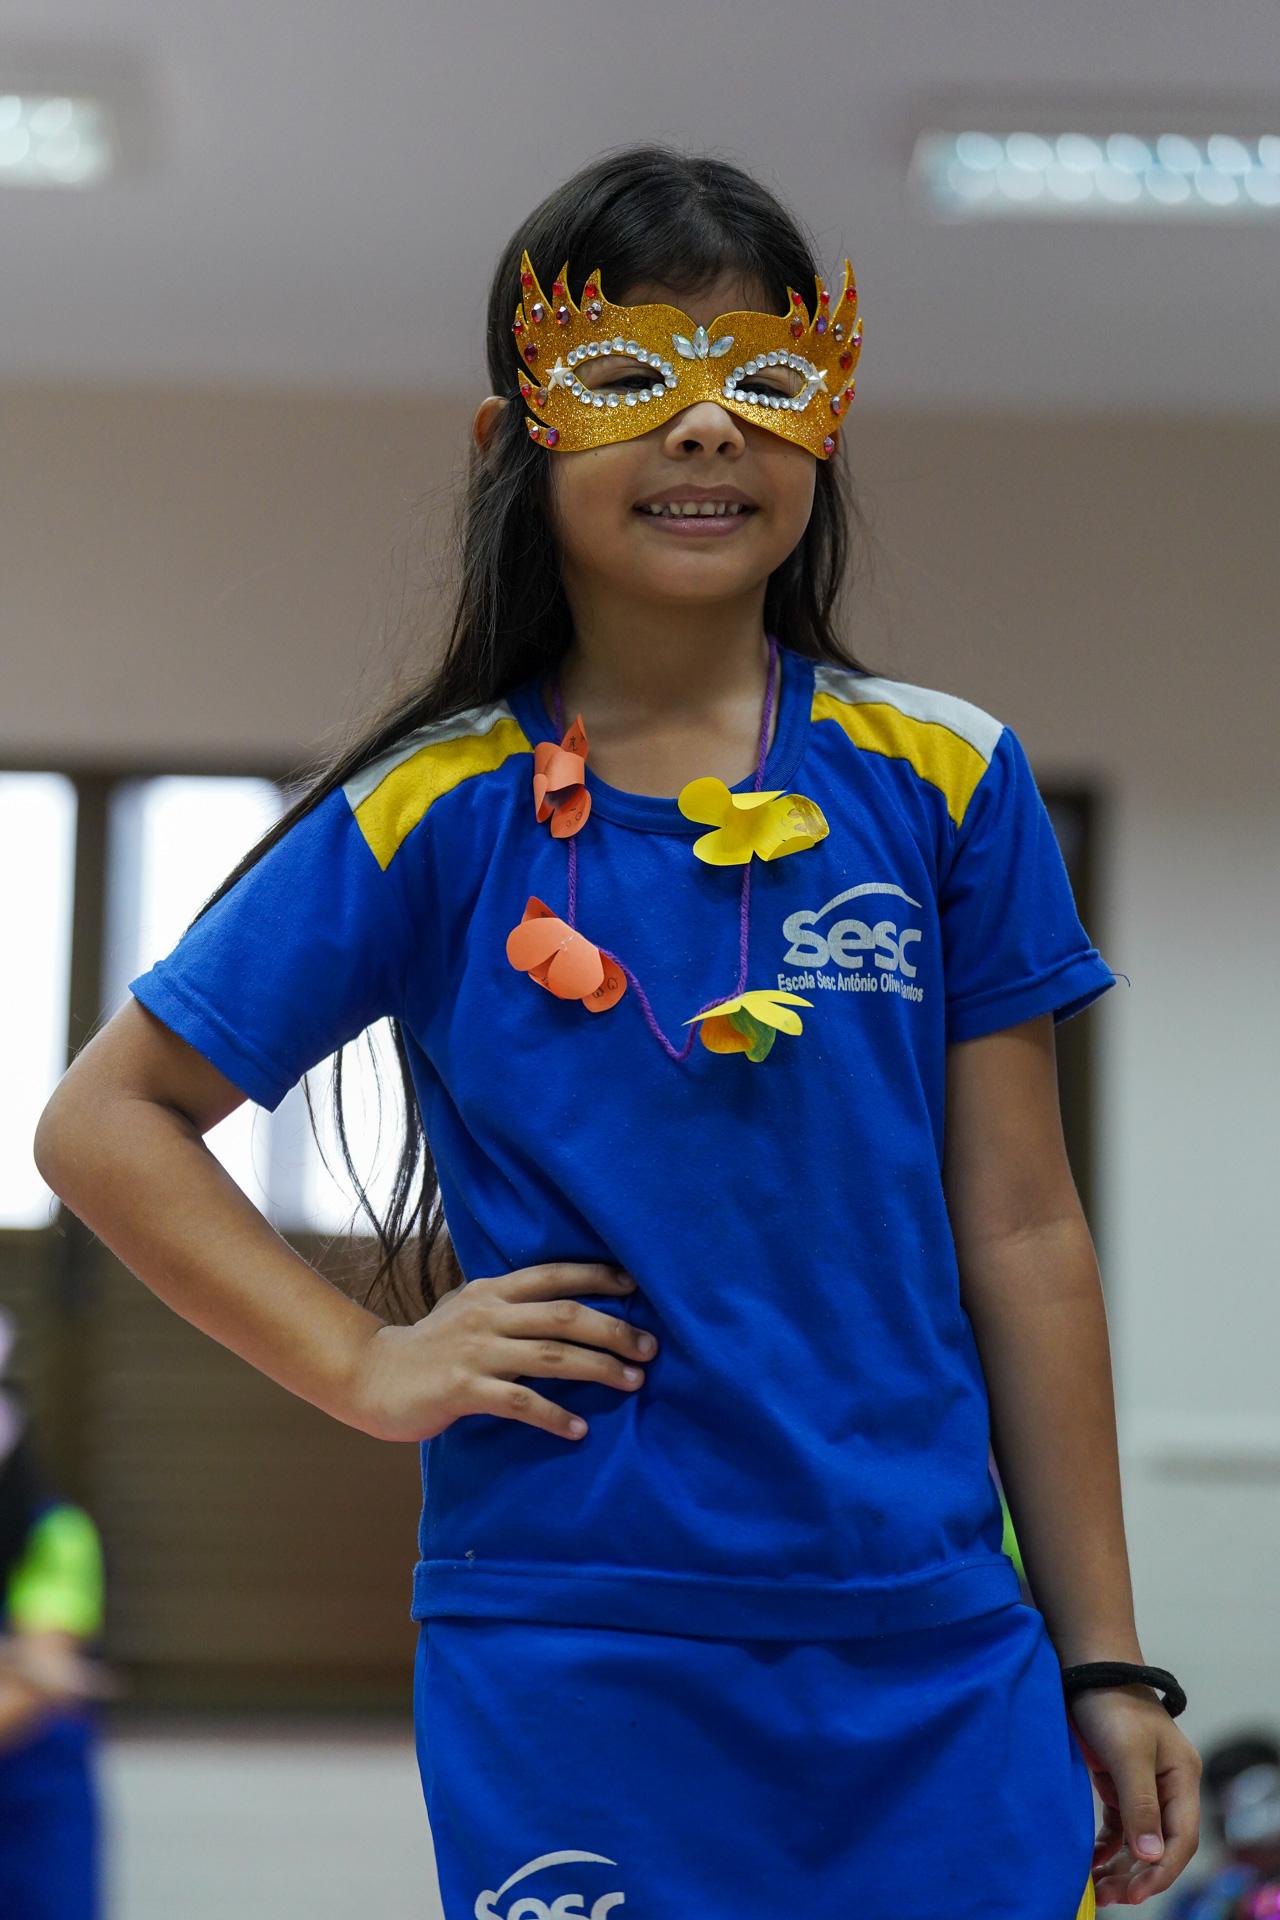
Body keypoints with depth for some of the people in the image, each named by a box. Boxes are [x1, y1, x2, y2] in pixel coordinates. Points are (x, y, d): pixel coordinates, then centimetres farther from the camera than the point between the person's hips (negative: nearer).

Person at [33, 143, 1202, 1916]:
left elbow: (1018, 1236, 6)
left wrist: (1106, 1660, 6)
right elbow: (106, 1122, 6)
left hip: (936, 1657, 2)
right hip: (572, 1665, -2)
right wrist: (365, 1364, -4)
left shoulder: (941, 781, 4)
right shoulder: (435, 816, 0)